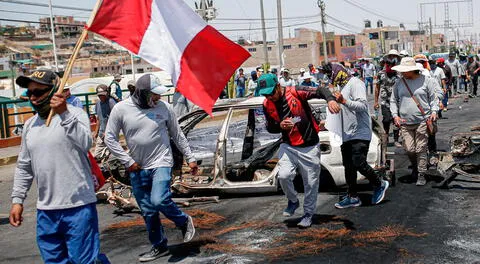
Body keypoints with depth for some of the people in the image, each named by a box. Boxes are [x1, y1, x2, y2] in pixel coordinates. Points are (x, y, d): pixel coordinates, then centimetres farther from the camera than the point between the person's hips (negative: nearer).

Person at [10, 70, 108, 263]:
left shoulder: (75, 115, -6)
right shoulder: (30, 125, 13)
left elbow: (85, 144, -24)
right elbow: (24, 167, 18)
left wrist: (64, 114, -29)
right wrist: (17, 200, 14)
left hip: (78, 206, -6)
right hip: (45, 210, 6)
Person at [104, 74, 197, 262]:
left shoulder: (164, 107, -5)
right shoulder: (121, 109, -8)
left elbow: (177, 135, 6)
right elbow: (110, 138, -2)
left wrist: (190, 158, 9)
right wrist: (128, 162, -6)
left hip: (161, 163, -2)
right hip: (138, 168, 2)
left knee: (159, 200, -22)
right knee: (148, 211, 10)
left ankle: (184, 221, 6)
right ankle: (159, 247, 27)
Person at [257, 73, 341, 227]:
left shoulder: (295, 92, -14)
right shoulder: (267, 105, -1)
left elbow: (320, 91, -19)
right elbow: (270, 127, 8)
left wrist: (330, 99, -41)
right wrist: (280, 125, -15)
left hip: (310, 146, -3)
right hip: (288, 146, 3)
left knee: (311, 182, 4)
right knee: (284, 176, -17)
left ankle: (308, 213, 25)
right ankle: (293, 201, 14)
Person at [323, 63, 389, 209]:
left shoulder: (355, 83, -12)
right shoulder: (341, 85, 17)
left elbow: (363, 105, -23)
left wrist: (344, 101, -34)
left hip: (360, 133, -9)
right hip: (347, 134, 9)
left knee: (359, 163, -12)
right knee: (348, 166, 10)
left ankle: (380, 184, 12)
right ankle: (353, 197, 18)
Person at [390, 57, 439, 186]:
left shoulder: (426, 81, 1)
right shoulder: (399, 84, 8)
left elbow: (433, 98, 8)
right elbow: (393, 101, 14)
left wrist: (434, 111, -6)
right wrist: (395, 115, 2)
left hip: (422, 121, -2)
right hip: (405, 122, 3)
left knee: (421, 149, -2)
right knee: (409, 149, 1)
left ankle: (421, 175, 9)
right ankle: (415, 167, 30)